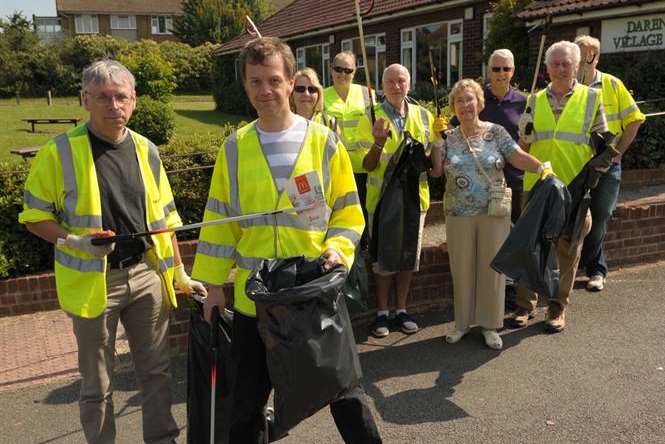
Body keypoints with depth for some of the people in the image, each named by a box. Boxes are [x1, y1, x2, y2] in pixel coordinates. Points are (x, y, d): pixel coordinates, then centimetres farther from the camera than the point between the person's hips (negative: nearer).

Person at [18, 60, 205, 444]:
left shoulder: (146, 150, 5)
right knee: (98, 383, 10)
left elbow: (163, 216, 11)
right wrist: (71, 241, -20)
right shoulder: (59, 152, -8)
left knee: (156, 369, 14)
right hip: (93, 279, -4)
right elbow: (34, 216, -2)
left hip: (147, 273, 4)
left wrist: (180, 272, 12)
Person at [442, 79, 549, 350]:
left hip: (494, 213, -1)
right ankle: (463, 322, 24)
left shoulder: (496, 133, 1)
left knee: (492, 267, 5)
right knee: (461, 269, 9)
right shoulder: (448, 138, 5)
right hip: (458, 215, 1)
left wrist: (541, 167, -26)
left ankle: (490, 325, 20)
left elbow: (518, 157, -8)